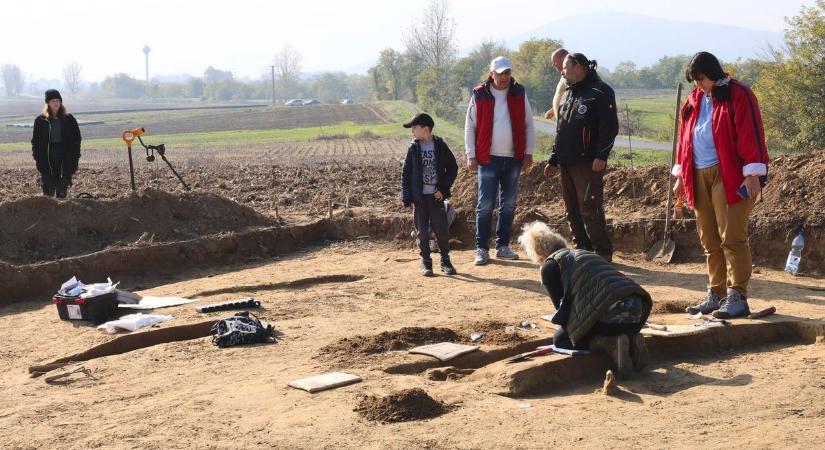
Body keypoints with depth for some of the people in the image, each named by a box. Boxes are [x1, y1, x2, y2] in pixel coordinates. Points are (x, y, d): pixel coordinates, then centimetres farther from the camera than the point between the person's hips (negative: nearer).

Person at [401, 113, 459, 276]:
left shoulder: (440, 146, -2)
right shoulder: (413, 148, 1)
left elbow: (452, 168, 3)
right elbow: (406, 174, 2)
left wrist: (443, 189, -5)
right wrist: (407, 198, -4)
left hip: (436, 196, -1)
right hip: (419, 197, 1)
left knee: (442, 229, -1)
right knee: (422, 231, 4)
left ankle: (445, 260, 14)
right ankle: (426, 262, 14)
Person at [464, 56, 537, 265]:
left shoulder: (519, 93, 5)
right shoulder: (480, 95, -2)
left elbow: (528, 124, 9)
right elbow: (470, 126, 1)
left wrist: (529, 153, 3)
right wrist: (471, 156, -4)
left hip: (514, 158, 3)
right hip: (488, 159, -3)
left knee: (509, 204, 8)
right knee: (485, 204, -4)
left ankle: (503, 246, 18)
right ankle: (482, 249, 2)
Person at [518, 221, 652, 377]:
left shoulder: (549, 266, 8)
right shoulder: (584, 253, 31)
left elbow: (561, 306, 8)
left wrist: (572, 332, 26)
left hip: (610, 314, -8)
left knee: (561, 339, 15)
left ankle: (611, 343, -6)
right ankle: (632, 339, 7)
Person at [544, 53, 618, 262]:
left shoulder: (599, 92, -6)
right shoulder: (568, 94, 21)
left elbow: (610, 127, -14)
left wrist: (601, 156, -20)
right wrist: (553, 160, 22)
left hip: (589, 163, -9)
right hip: (566, 163, 9)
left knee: (590, 208, -10)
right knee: (572, 209, 10)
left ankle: (602, 252, -2)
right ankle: (582, 249, 19)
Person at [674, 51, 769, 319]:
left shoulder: (738, 95, -5)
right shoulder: (695, 100, 16)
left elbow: (750, 134, -12)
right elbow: (686, 137, 20)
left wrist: (752, 173, -19)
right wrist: (681, 175, 18)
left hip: (729, 176, -7)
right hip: (699, 177, 7)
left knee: (732, 238, -8)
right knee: (710, 241, 9)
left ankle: (737, 298, -6)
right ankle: (716, 295, 17)